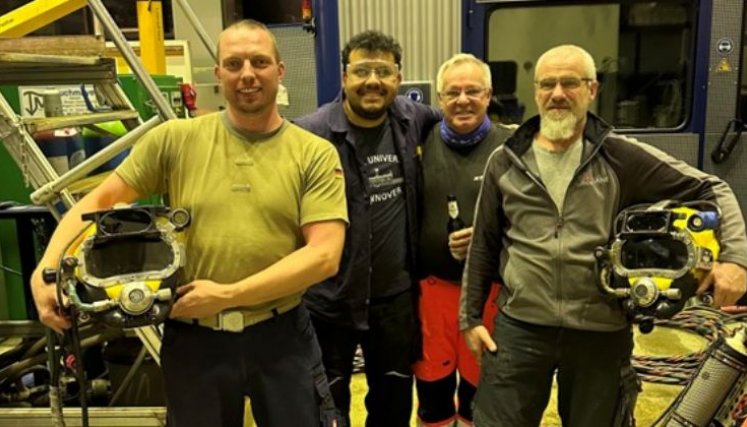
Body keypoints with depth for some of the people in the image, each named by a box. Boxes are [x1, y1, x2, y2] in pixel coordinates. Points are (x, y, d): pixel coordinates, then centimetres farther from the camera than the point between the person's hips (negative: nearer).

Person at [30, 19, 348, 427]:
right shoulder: (174, 139, -2)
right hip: (194, 338, 1)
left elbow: (325, 255, -14)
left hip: (281, 336, -1)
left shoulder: (315, 154, -6)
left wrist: (228, 295, -20)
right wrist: (46, 271, -11)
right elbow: (99, 201, 4)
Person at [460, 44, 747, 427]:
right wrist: (471, 316, 8)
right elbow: (483, 246, 8)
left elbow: (712, 191, 2)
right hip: (519, 328, 1)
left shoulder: (622, 157, -3)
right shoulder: (505, 162, 3)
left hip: (602, 334, 0)